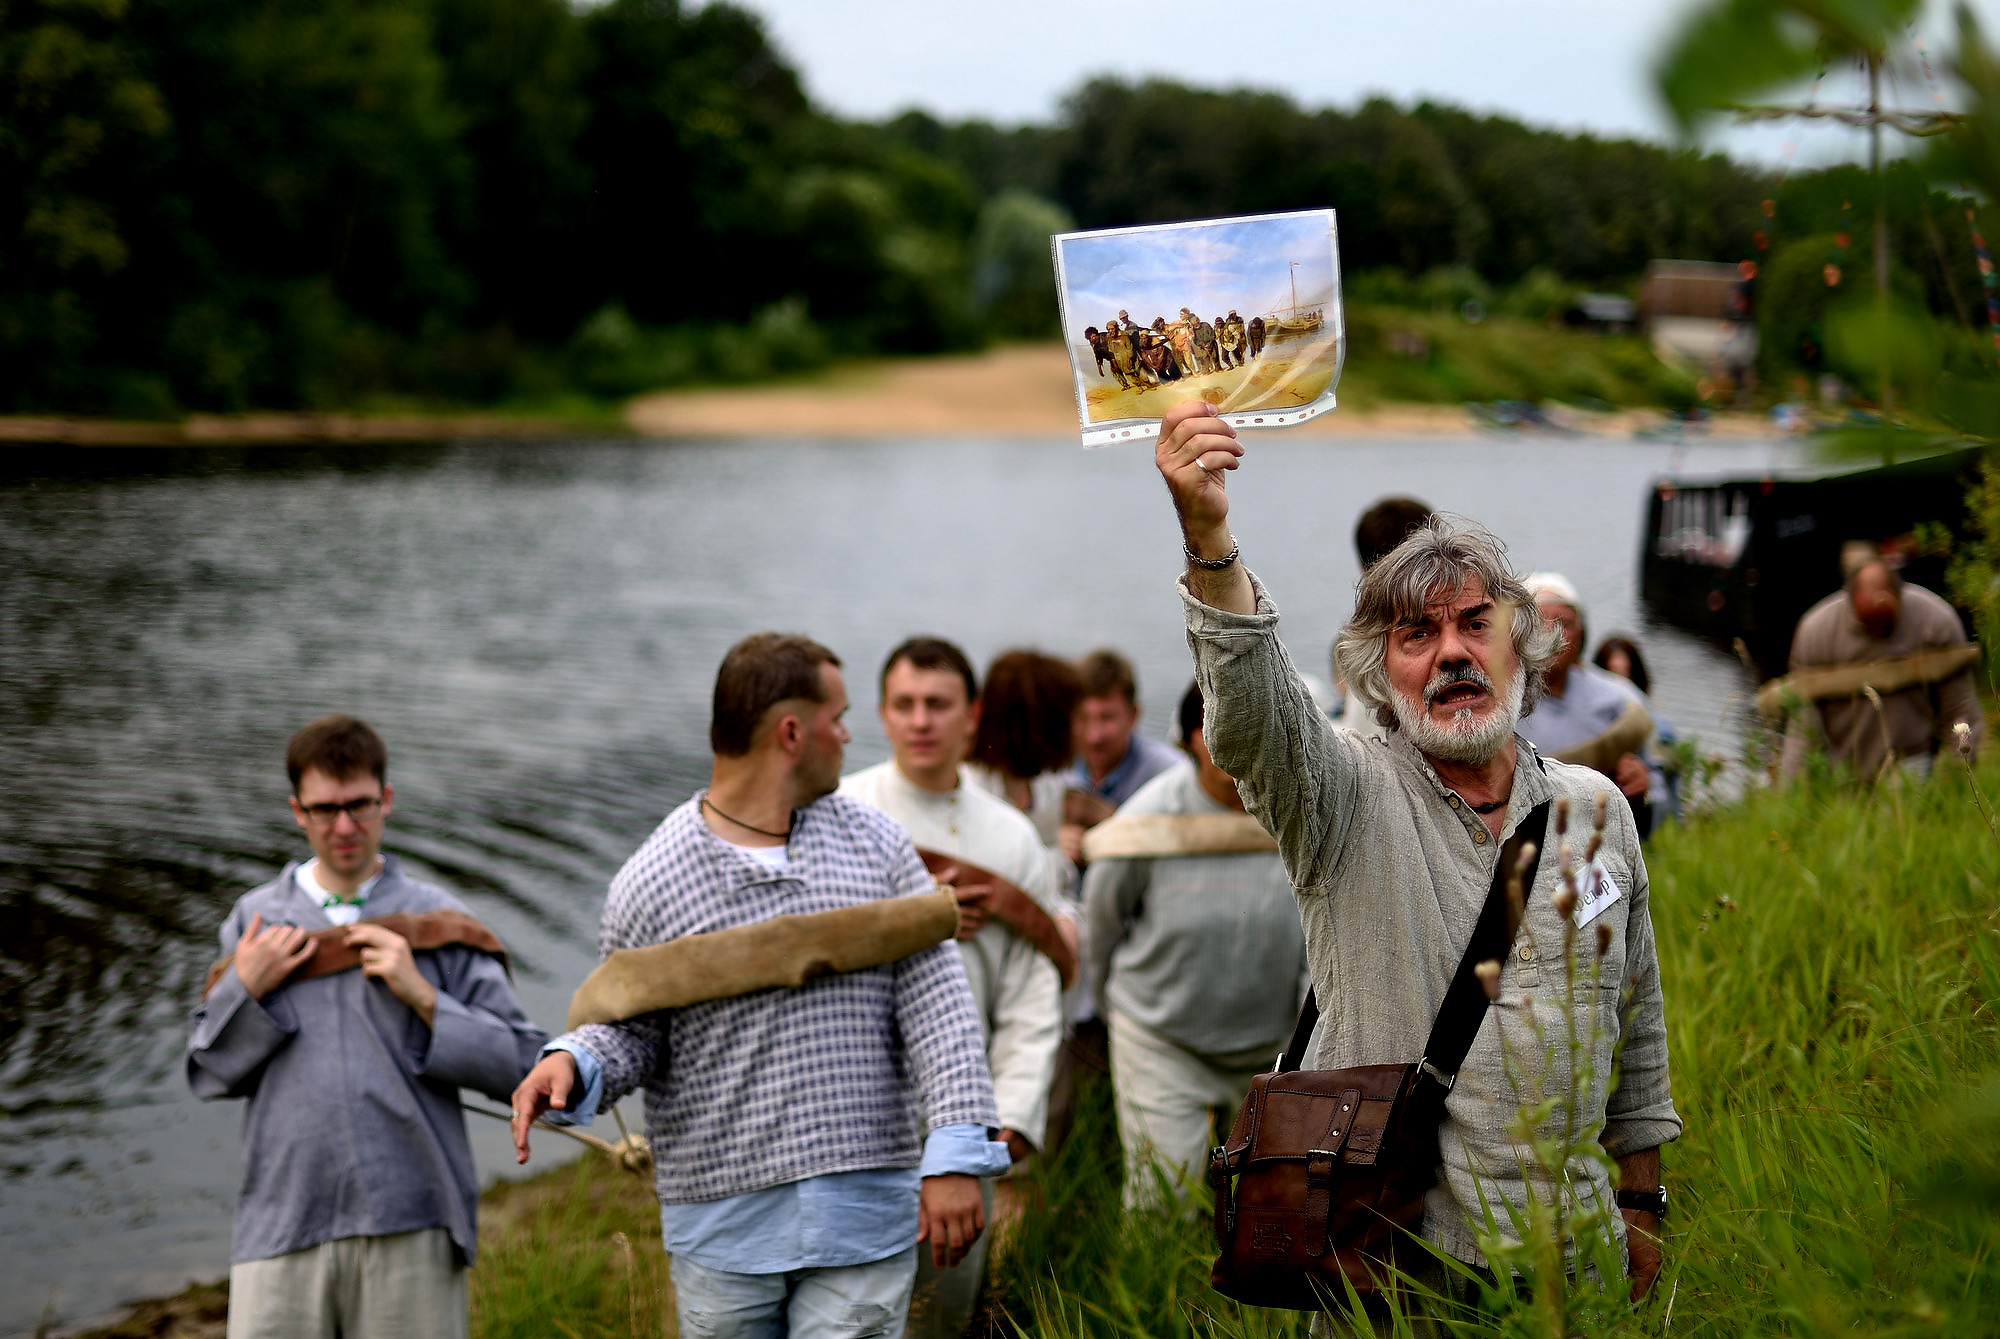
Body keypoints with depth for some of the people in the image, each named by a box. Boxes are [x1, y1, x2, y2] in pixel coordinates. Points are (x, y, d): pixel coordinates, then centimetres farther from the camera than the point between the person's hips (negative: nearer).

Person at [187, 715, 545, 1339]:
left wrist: (421, 997, -9)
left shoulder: (436, 919, 7)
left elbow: (521, 1064, 1)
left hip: (411, 1224, -1)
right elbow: (208, 1072, 13)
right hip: (282, 1220, 1)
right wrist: (245, 991, -3)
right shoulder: (254, 919, 12)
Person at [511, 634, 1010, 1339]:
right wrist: (572, 1062, -18)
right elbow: (633, 1031, 6)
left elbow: (935, 998, 0)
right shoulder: (651, 882, -4)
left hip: (865, 1220, 1)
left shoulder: (876, 845, 5)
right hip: (723, 1225, -1)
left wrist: (956, 1154, -9)